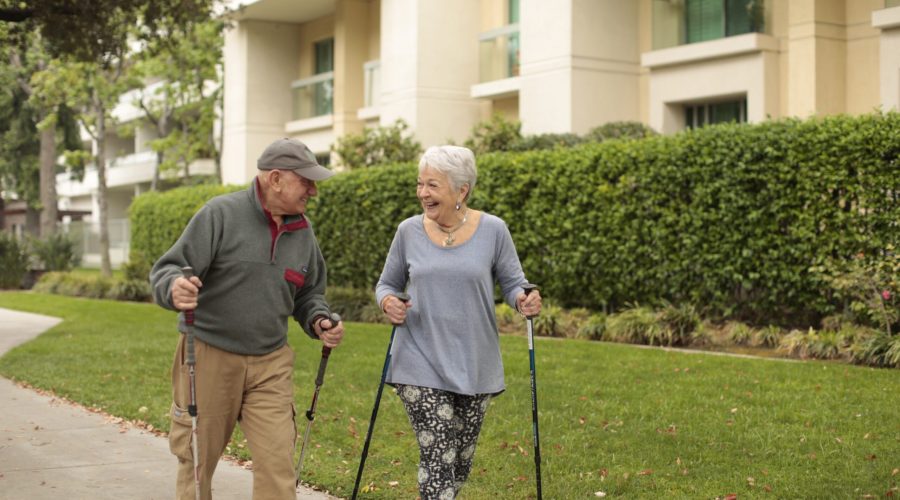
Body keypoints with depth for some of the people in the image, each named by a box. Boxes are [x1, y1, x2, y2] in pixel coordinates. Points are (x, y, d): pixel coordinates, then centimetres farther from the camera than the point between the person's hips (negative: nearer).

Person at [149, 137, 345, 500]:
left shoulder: (303, 232, 6)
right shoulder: (221, 214, -11)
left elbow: (309, 294, 19)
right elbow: (165, 271, -13)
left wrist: (318, 321, -2)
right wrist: (175, 288, -36)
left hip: (270, 365, 4)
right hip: (209, 358, -4)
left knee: (278, 464, -3)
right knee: (196, 462, 8)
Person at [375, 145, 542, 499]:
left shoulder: (492, 230, -3)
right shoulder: (409, 231, 0)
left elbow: (513, 283, 3)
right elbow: (387, 283, 11)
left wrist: (524, 301, -20)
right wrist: (387, 302, -11)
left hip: (476, 367, 1)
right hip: (421, 367, -1)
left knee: (461, 463, 14)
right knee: (438, 458, -11)